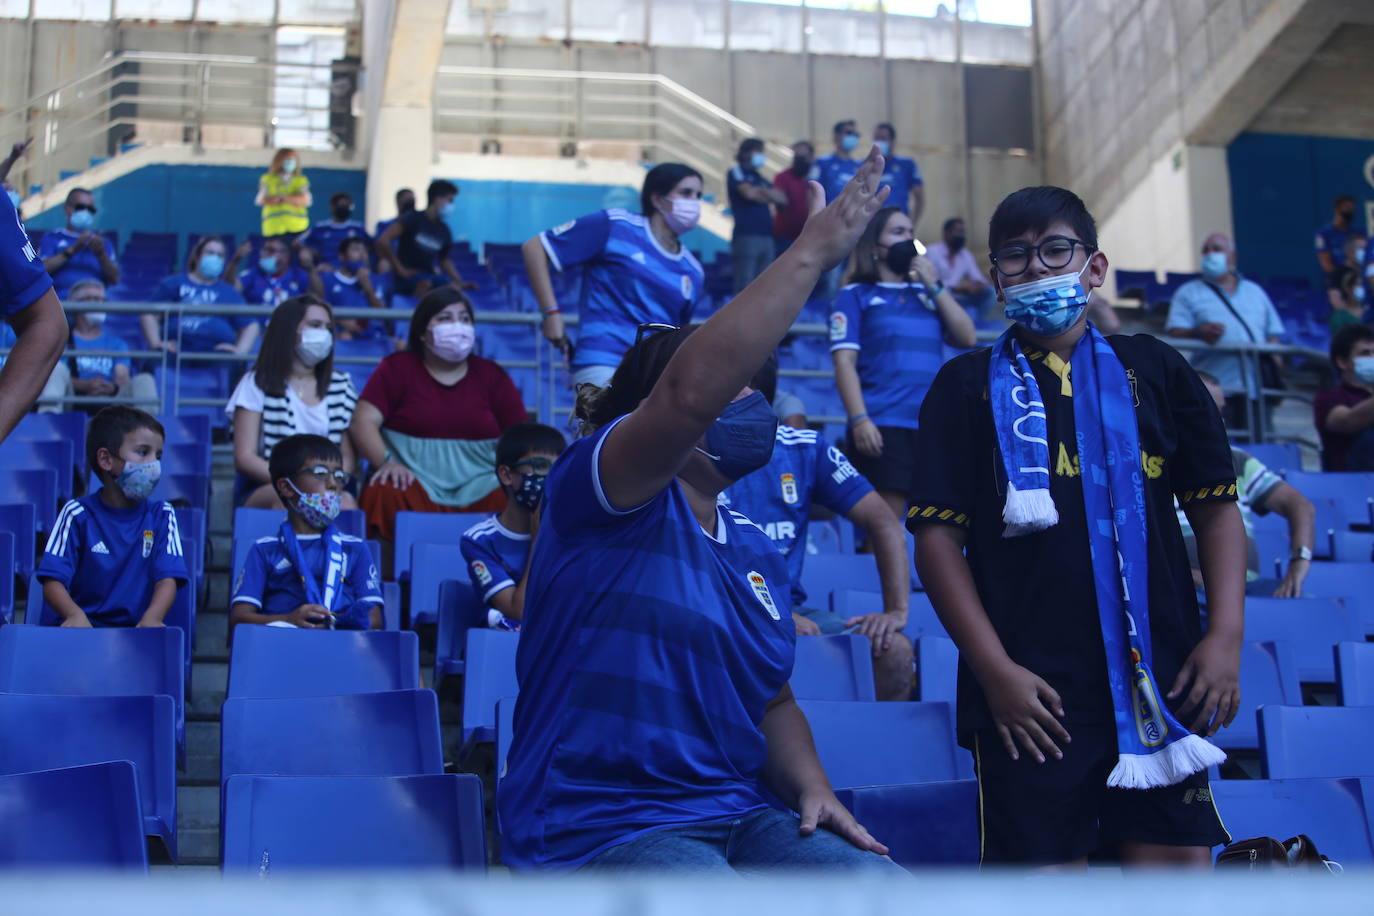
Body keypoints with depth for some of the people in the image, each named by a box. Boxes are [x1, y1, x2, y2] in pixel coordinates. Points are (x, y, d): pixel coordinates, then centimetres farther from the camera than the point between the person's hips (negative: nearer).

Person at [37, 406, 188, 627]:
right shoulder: (77, 515, 6)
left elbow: (167, 580, -1)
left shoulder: (161, 516, 11)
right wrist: (75, 614, -24)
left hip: (138, 626, 1)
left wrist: (152, 618, -23)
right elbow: (53, 582, -2)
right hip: (84, 625, -1)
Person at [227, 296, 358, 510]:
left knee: (345, 501, -36)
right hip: (263, 492, -2)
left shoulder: (340, 386, 19)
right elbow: (244, 458, 1)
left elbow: (348, 457, 14)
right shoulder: (257, 384, 9)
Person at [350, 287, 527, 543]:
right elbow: (363, 422, 0)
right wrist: (386, 462, -18)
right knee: (387, 494, -35)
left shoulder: (492, 376, 15)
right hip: (415, 481, -1)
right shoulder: (397, 368, 11)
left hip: (479, 486, 1)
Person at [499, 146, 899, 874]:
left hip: (736, 818, 7)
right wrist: (812, 251, -23)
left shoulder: (758, 555, 16)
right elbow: (691, 392, -26)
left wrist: (811, 786, 2)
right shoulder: (595, 496, -7)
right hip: (600, 832, -7)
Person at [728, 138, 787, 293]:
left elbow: (783, 199, 11)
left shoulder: (760, 179, 21)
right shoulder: (736, 173, 4)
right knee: (745, 282, -10)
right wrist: (771, 197, 5)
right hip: (746, 235, -7)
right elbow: (749, 193, -11)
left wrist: (763, 191, -6)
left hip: (766, 236, 7)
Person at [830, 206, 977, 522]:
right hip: (882, 426, -4)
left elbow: (967, 339, 9)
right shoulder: (856, 295, 6)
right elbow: (844, 361, -3)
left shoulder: (927, 292, 19)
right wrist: (859, 420, -14)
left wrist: (935, 286, 3)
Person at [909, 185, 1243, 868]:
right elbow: (938, 538, 1)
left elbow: (1216, 507, 12)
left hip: (1159, 678, 2)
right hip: (1030, 688, -2)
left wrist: (1225, 636, -1)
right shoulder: (967, 386, 8)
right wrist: (995, 670, -8)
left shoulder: (1153, 369, 13)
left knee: (1177, 857, 1)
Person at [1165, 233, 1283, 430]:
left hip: (1257, 388, 3)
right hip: (1216, 389, -3)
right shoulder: (1189, 293, 13)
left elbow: (1273, 332, 22)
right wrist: (1198, 332, -21)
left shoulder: (1255, 292, 25)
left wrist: (1273, 356, 1)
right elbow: (1175, 332, 0)